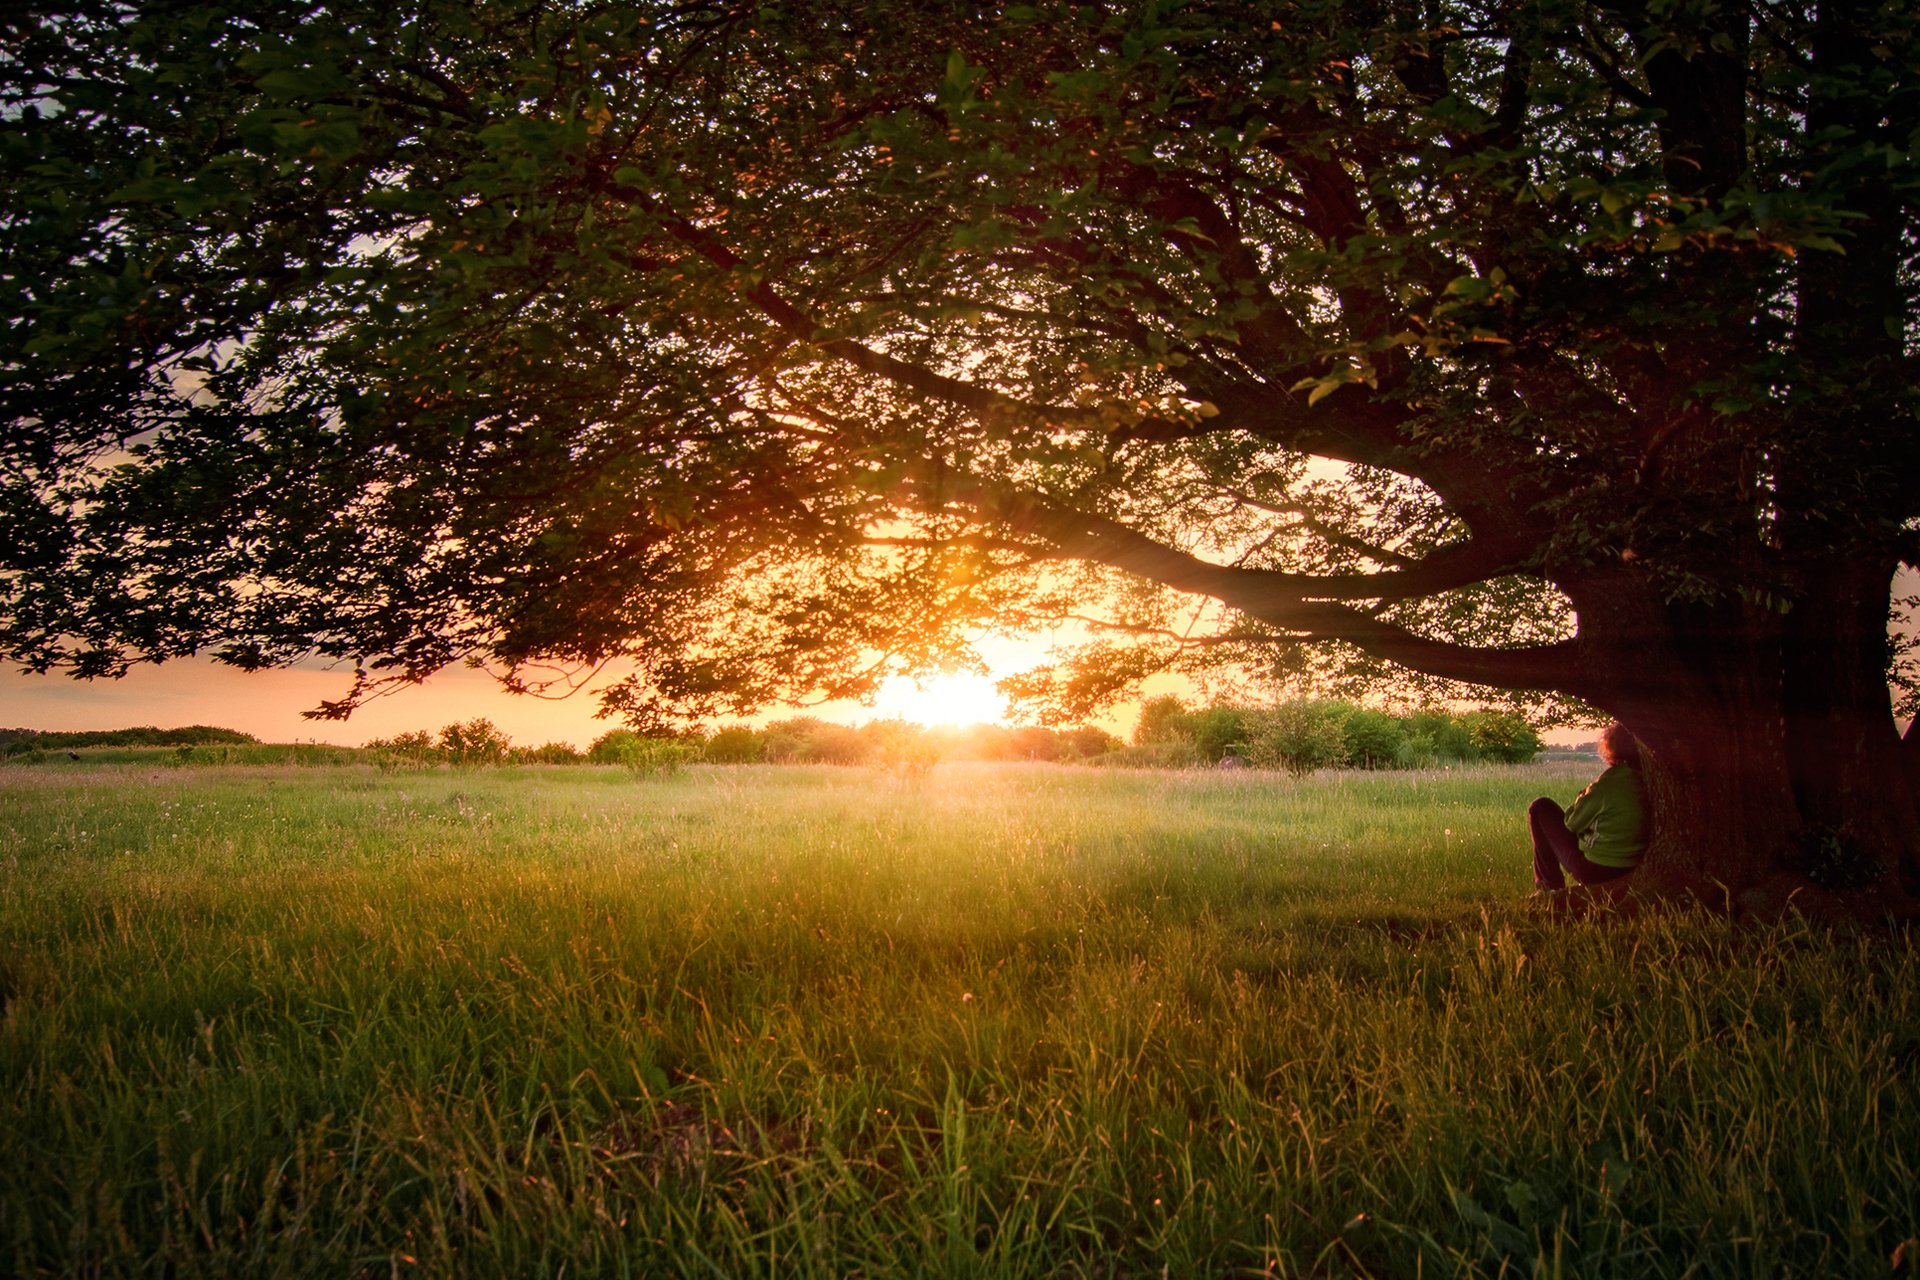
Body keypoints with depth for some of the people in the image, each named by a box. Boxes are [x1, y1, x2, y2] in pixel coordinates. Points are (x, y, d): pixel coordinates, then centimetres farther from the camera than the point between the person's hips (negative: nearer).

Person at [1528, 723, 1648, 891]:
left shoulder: (1608, 783, -21)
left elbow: (1572, 823, -9)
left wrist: (1582, 797, 7)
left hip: (1593, 869, -7)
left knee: (1540, 808, 5)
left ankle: (1550, 883, 9)